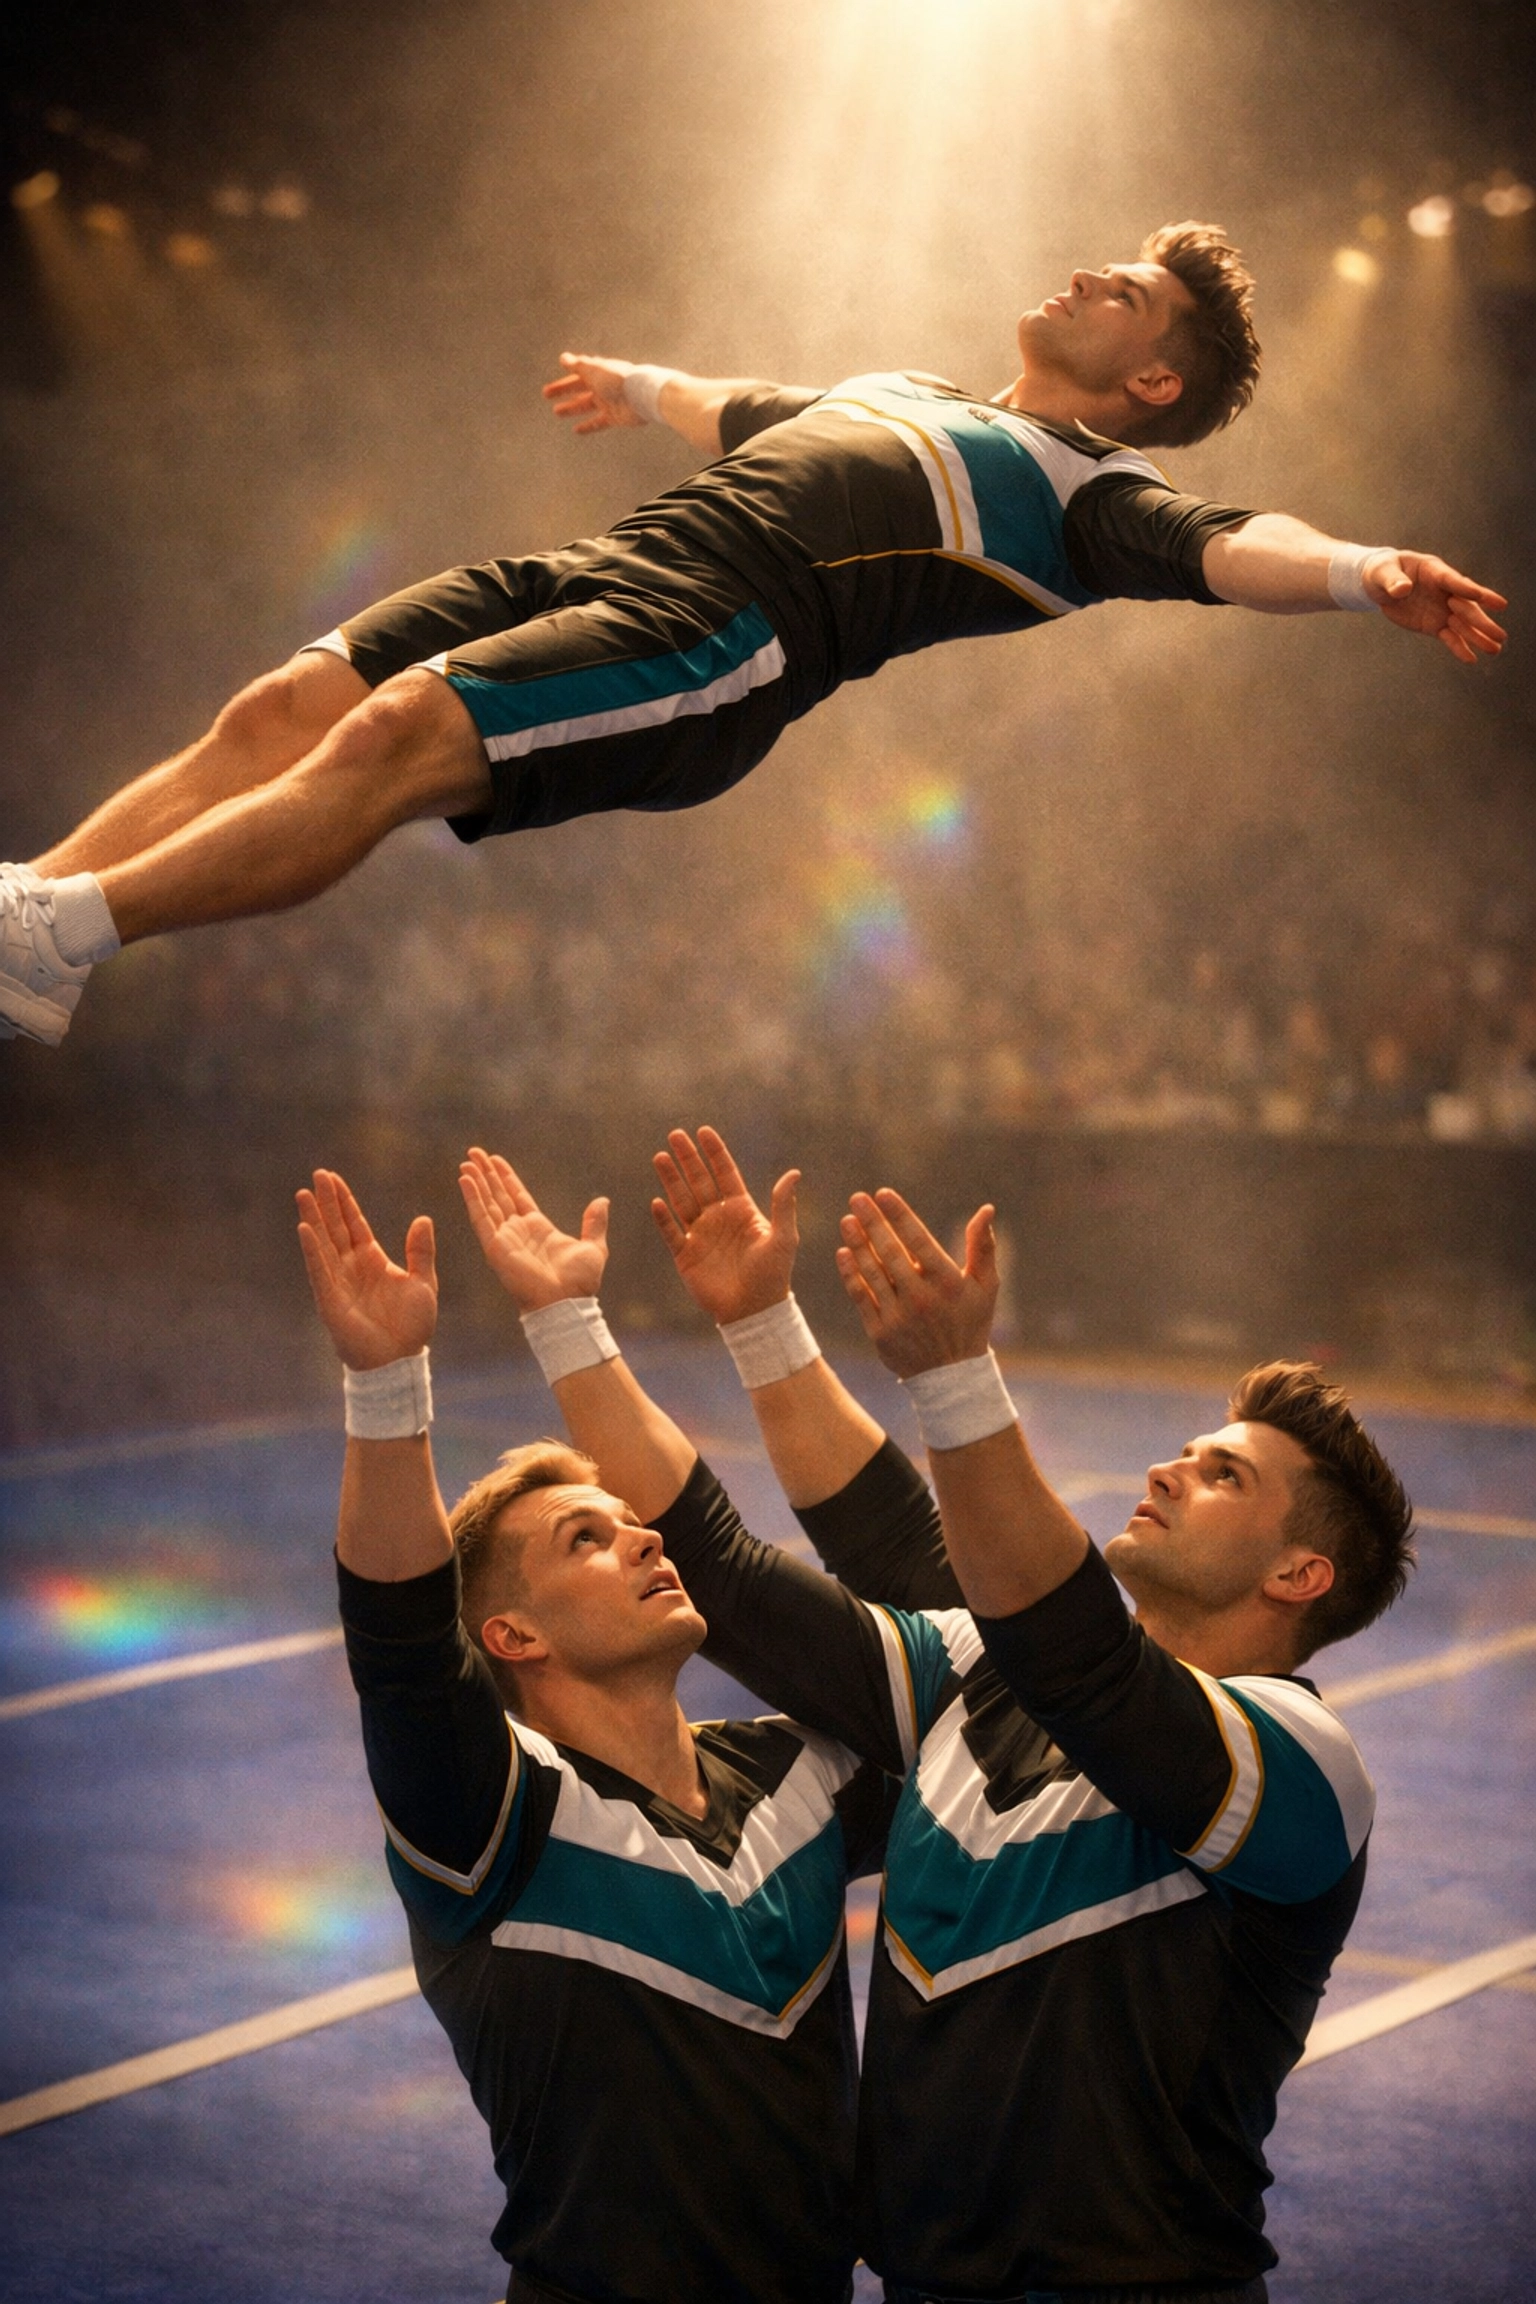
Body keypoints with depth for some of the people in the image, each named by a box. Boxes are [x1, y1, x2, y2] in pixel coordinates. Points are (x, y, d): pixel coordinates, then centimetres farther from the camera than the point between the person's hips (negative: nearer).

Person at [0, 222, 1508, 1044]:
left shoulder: (1091, 485, 9)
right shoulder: (911, 398, 33)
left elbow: (1227, 547, -10)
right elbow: (748, 416, 51)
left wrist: (1366, 572, -30)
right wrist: (642, 388, 68)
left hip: (729, 629, -8)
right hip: (609, 565, 8)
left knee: (392, 741, -27)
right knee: (282, 711, -9)